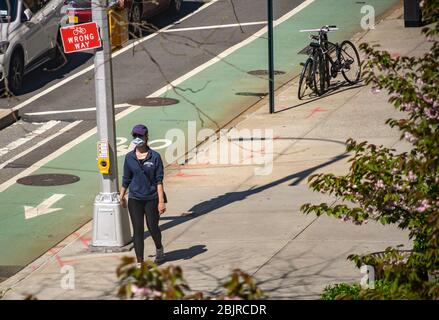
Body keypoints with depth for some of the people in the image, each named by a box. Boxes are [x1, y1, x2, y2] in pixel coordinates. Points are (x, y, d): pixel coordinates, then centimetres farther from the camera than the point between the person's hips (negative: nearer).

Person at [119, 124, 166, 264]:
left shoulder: (155, 157, -6)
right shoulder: (129, 157, 2)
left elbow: (159, 180, -7)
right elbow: (126, 179, 12)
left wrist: (161, 201, -11)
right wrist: (121, 196, 17)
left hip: (152, 198, -2)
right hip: (134, 199, 2)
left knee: (153, 227, 10)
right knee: (138, 230, 1)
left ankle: (159, 249, 41)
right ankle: (140, 262, 5)